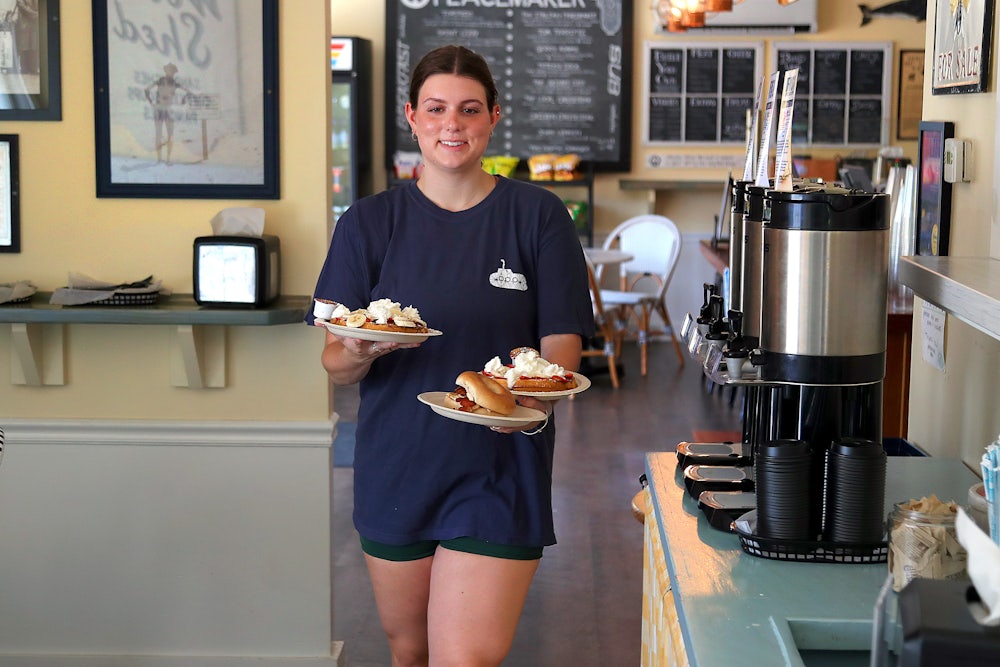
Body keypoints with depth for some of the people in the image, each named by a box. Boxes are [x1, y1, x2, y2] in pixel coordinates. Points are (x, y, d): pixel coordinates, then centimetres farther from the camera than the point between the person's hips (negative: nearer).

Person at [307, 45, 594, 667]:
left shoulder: (537, 215, -3)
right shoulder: (369, 223, 1)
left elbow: (563, 345, -4)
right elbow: (335, 363, 0)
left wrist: (535, 393, -27)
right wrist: (360, 352, -24)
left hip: (500, 473, -2)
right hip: (396, 469, 2)